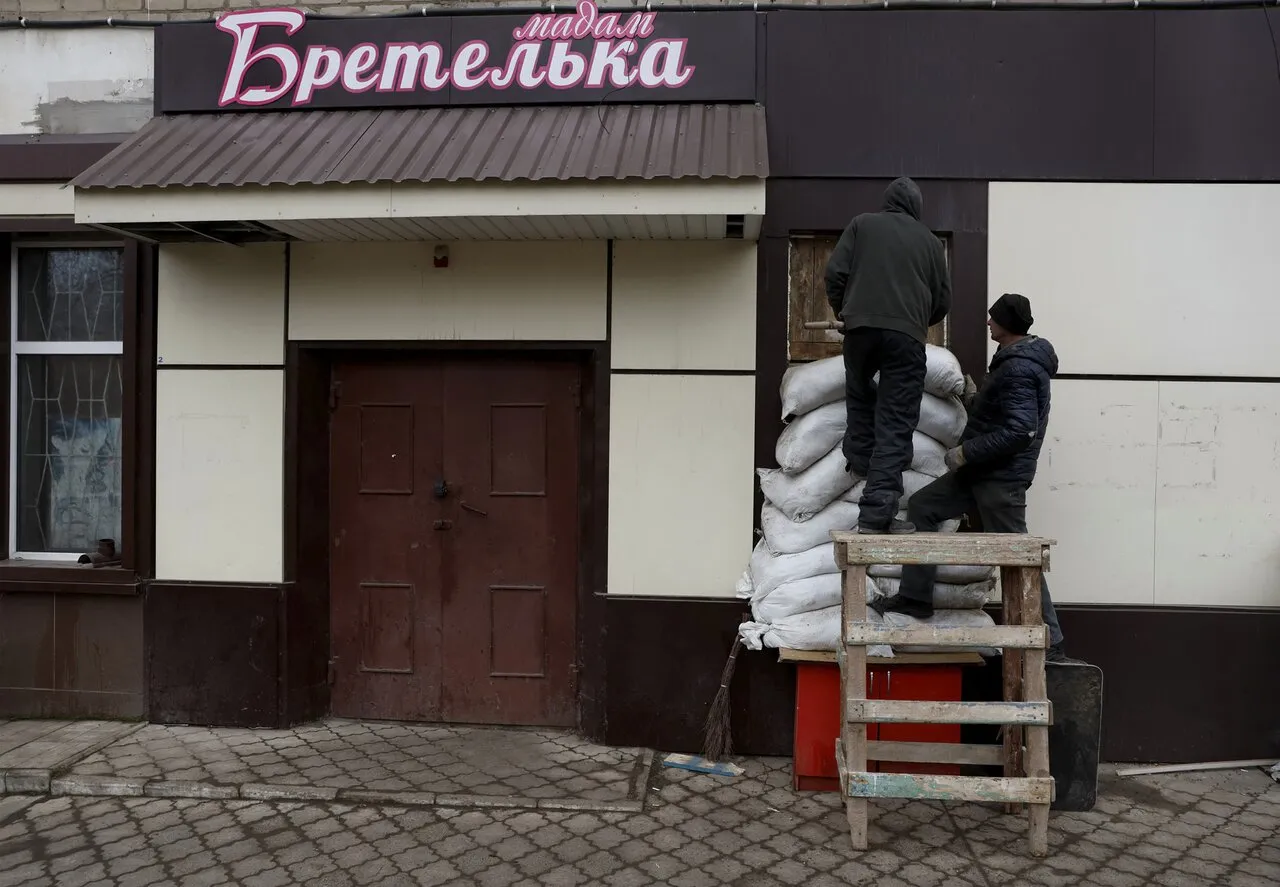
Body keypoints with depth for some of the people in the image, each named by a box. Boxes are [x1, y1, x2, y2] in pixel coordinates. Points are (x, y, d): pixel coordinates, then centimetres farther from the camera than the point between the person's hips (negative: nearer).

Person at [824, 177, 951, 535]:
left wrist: (841, 311, 22)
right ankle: (877, 512, -8)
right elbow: (943, 300, 19)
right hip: (907, 334, 0)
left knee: (859, 393, 31)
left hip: (861, 326, 0)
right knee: (895, 425, -2)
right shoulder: (929, 240, 18)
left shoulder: (862, 224, 15)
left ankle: (859, 459, 30)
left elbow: (835, 272, 5)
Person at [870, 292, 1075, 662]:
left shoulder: (1018, 369, -19)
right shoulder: (1015, 358, 13)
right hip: (982, 471, 11)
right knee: (921, 507, 11)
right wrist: (977, 399, 11)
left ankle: (1050, 643, 8)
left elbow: (1020, 431, -27)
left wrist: (966, 452, -21)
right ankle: (915, 597, 15)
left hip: (1002, 479, -11)